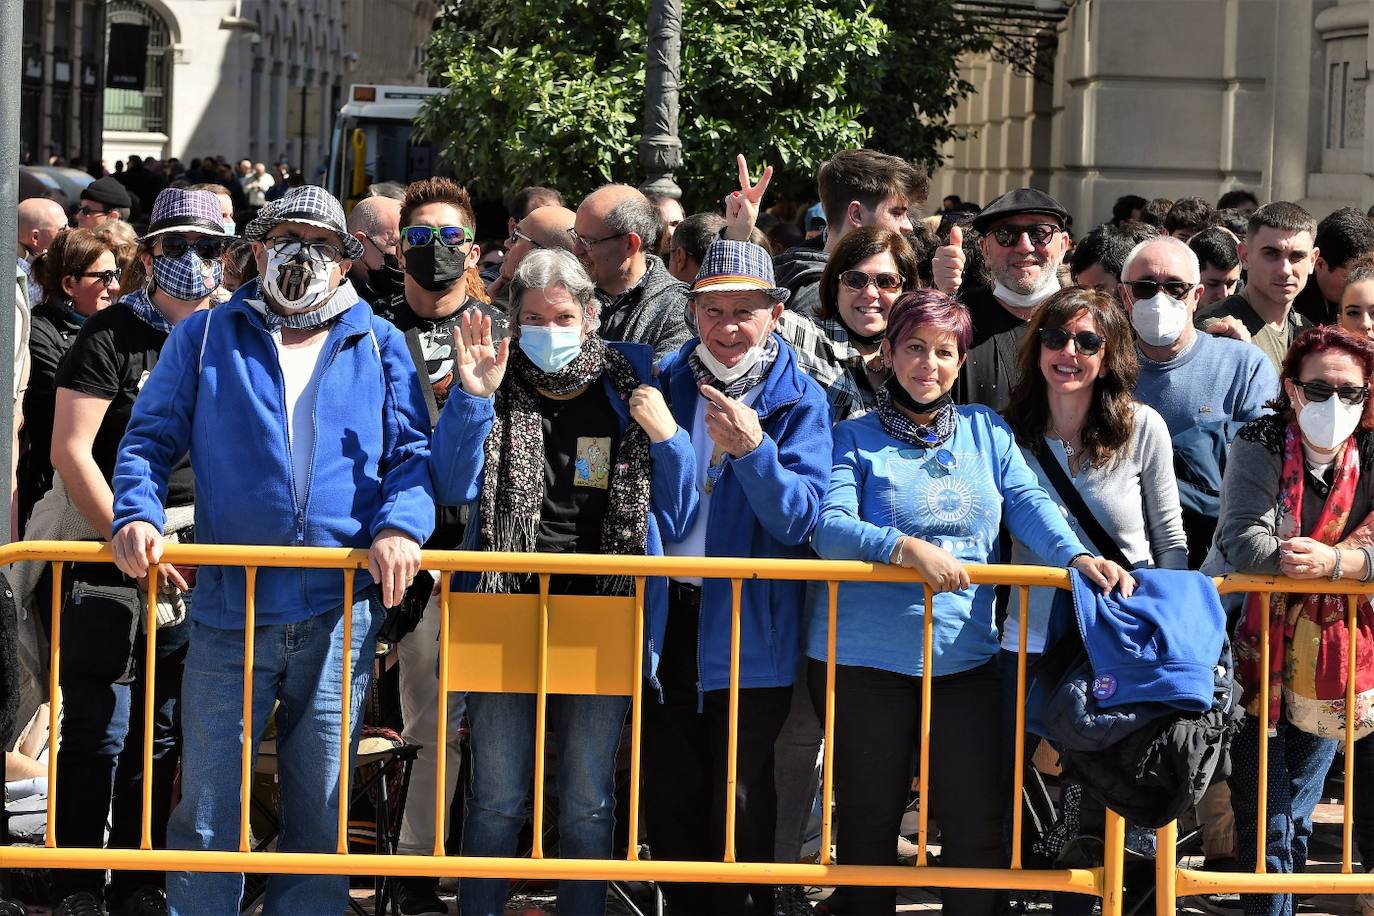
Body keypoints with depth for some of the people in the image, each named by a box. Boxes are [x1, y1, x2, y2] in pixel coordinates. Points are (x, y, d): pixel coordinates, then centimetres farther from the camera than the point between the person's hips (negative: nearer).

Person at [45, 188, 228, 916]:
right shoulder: (111, 337, -5)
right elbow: (70, 451, -11)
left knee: (161, 737, 11)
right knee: (99, 731, -4)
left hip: (200, 564, 5)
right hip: (113, 558, -5)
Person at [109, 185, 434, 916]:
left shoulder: (378, 347, 12)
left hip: (338, 614, 1)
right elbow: (149, 439, 8)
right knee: (208, 805, 0)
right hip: (228, 609, -1)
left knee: (321, 806, 8)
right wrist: (137, 513, -12)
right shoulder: (206, 336, 11)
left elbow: (412, 454, 6)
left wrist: (400, 526, -14)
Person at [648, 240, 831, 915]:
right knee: (672, 798, 11)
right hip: (668, 615, 4)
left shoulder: (799, 402, -5)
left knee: (741, 803, 1)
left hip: (749, 626, -3)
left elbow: (801, 518, -18)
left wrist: (753, 449, -30)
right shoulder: (665, 382, 4)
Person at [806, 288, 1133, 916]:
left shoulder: (985, 430, 13)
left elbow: (1028, 502, 1)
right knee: (868, 822, 6)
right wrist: (905, 547, -27)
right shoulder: (856, 438, 4)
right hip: (865, 657, -2)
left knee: (979, 824, -2)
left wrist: (1077, 555, -18)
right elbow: (829, 527, -11)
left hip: (965, 652, 2)